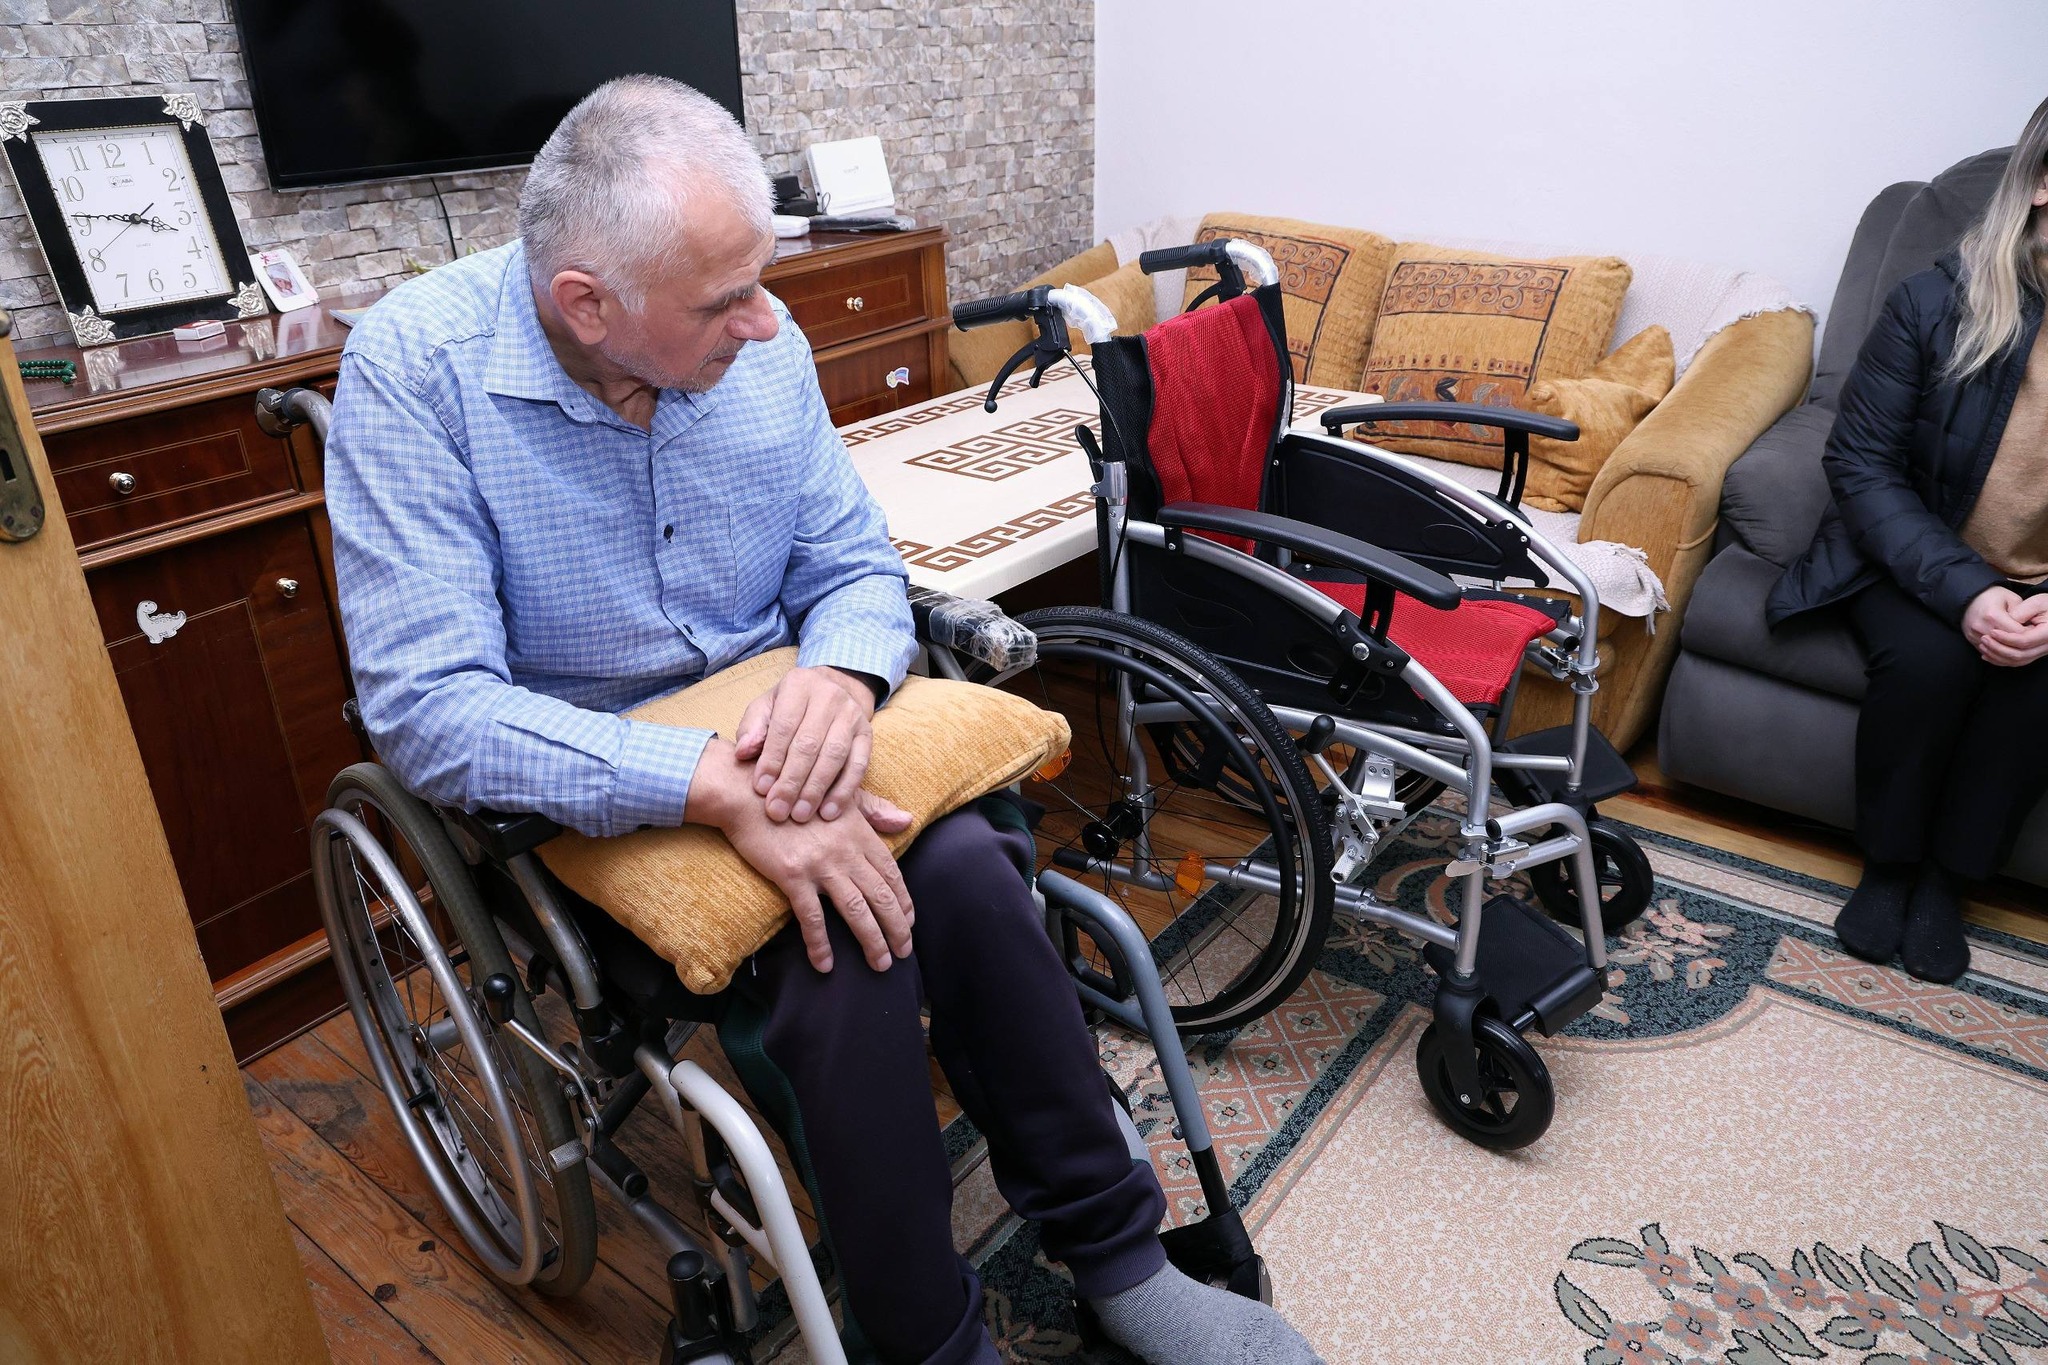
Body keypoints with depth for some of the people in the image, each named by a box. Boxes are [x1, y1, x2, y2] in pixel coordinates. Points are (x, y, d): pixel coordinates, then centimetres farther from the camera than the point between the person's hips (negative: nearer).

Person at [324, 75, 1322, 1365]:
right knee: (844, 948, -28)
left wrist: (838, 675, -23)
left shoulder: (760, 341, -5)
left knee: (967, 872, -24)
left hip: (764, 737, 4)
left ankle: (1114, 1253, -3)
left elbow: (858, 570, 2)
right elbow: (429, 705, -24)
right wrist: (717, 783, -36)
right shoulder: (416, 369, -18)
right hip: (582, 792, -3)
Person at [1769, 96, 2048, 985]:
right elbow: (1860, 463, -12)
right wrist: (1964, 590, -25)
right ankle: (1887, 866, -4)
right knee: (1928, 659, -29)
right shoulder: (1938, 303, -13)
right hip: (1919, 562, -1)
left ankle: (1946, 878, -4)